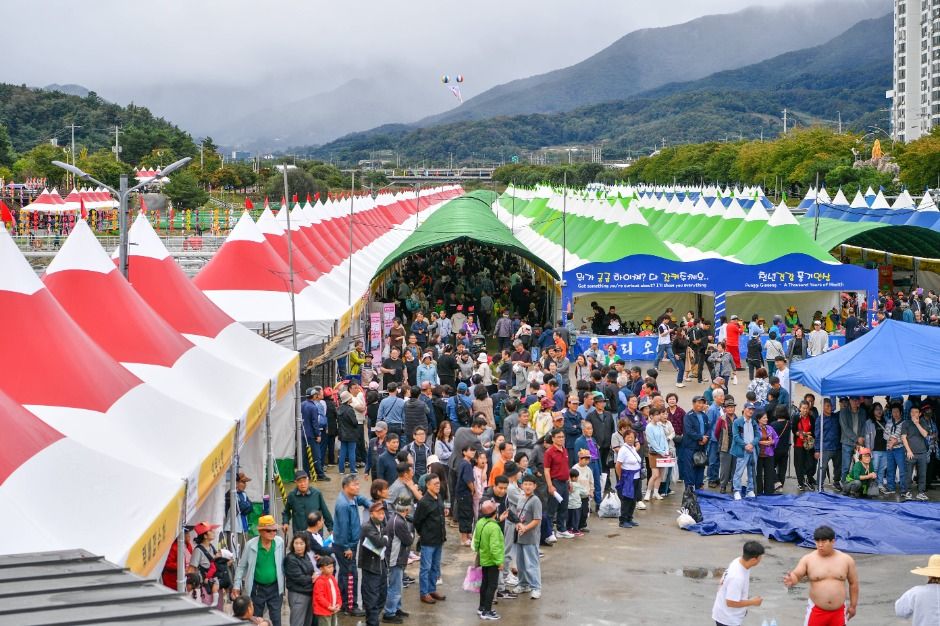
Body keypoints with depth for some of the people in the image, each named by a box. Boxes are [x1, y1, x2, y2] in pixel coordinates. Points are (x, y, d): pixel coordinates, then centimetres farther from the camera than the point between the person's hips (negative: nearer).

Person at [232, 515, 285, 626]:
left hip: (275, 588, 1)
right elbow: (241, 566, -1)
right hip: (257, 588, -1)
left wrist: (282, 583, 6)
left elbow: (282, 564, 3)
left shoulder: (280, 542, -8)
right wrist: (236, 585, -4)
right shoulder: (251, 545, -12)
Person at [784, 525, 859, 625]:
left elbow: (853, 583, 8)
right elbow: (796, 575, -9)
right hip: (817, 611, -1)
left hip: (838, 612, 1)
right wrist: (791, 580, -34)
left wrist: (853, 605, 10)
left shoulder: (846, 560, -1)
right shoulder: (808, 559, -5)